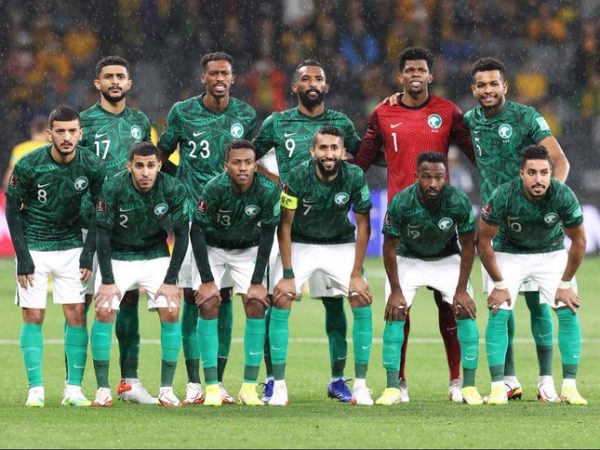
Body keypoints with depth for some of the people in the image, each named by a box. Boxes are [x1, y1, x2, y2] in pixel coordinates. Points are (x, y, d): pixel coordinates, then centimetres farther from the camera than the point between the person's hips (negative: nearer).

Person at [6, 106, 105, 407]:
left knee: (76, 313, -4)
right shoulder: (28, 166, -16)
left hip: (71, 245, 2)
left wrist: (89, 253, -3)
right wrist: (22, 258, -10)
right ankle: (35, 389, 0)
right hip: (33, 247, -2)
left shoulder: (92, 167, -10)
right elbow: (12, 211, -6)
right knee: (33, 315, -4)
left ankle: (74, 388, 1)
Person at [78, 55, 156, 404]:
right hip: (92, 222, -4)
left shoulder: (140, 122, 13)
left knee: (130, 298, 6)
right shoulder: (84, 122, 0)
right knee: (82, 300, -5)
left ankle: (129, 381, 11)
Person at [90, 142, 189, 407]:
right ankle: (103, 390, -10)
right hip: (117, 257, -1)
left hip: (156, 257, 1)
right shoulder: (113, 188, -21)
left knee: (171, 312, -14)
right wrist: (107, 281, -18)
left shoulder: (173, 189, -18)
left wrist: (170, 280, -12)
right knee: (104, 311, -18)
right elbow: (103, 234, -15)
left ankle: (167, 388, -4)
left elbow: (181, 236, -9)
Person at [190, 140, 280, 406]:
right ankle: (212, 387, -13)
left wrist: (257, 281, -15)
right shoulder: (215, 188, -29)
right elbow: (197, 231, -21)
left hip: (248, 250, 2)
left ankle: (249, 387, -8)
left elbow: (267, 235, -13)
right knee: (208, 305, -16)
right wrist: (207, 280, -23)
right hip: (212, 248, -2)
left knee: (256, 305, -12)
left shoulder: (268, 191, -24)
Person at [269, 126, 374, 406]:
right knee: (281, 299, -18)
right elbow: (284, 226, -15)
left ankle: (360, 385, -7)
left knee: (362, 299, -15)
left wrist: (356, 274, -14)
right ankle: (278, 385, -11)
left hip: (341, 244, 1)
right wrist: (287, 274, -18)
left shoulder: (354, 177, -20)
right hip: (300, 244, -1)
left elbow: (363, 226, -11)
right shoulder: (299, 176, -24)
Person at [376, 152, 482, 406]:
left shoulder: (459, 202, -27)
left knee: (466, 312, -14)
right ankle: (392, 387, -12)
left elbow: (468, 246, -13)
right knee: (395, 313, -16)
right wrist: (395, 290, -16)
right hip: (408, 260, -1)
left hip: (447, 260, 1)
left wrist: (461, 289, -14)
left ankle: (469, 386, -7)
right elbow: (390, 247, -15)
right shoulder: (401, 203, -29)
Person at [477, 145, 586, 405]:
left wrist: (565, 284, -9)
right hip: (509, 254, -1)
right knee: (498, 314, -16)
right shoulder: (504, 196, -30)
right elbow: (483, 241, -16)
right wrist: (498, 284, -13)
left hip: (552, 254, 1)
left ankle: (569, 387, -6)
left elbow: (579, 242, -11)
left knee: (569, 313, -12)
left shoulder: (564, 196, -27)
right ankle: (498, 388, -11)